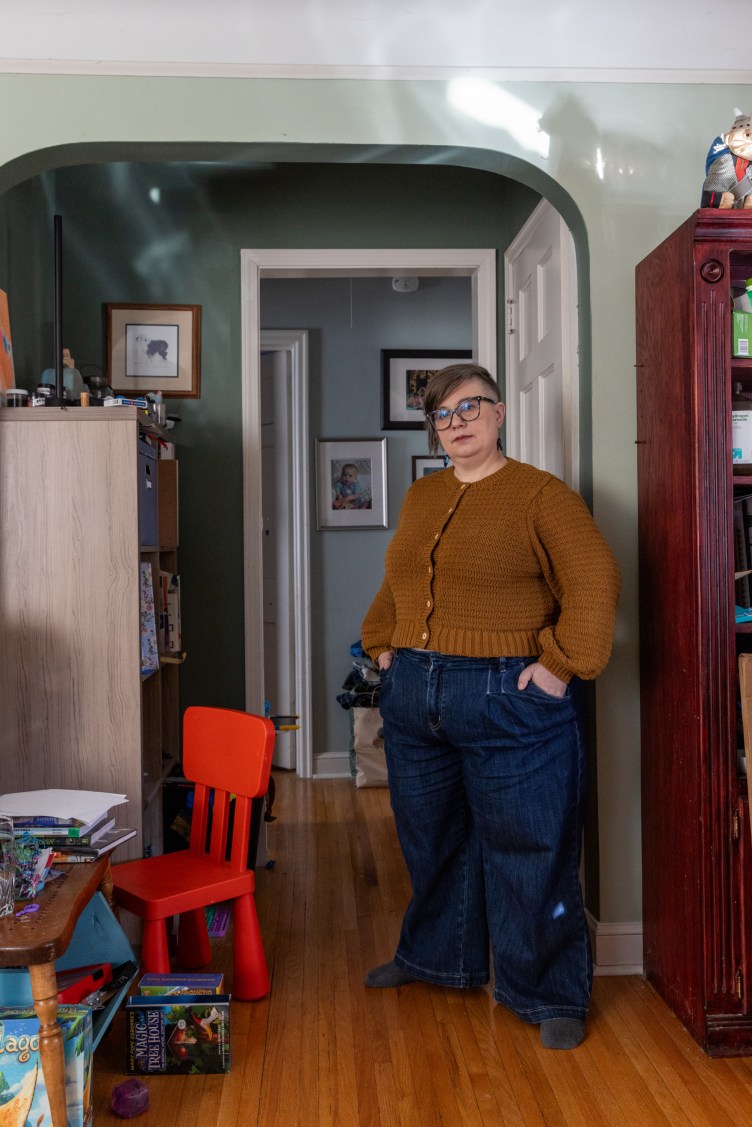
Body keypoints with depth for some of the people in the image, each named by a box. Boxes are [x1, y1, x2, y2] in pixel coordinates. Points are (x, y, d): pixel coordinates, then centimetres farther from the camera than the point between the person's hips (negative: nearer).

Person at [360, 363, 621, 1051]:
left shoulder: (540, 495, -8)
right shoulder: (421, 497, 13)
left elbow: (595, 580, -15)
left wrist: (563, 663, -18)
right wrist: (383, 643, 14)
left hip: (508, 700, -6)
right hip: (412, 695, 7)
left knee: (529, 852, 2)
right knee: (431, 841, 20)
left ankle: (552, 996, 18)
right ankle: (434, 956, 41)